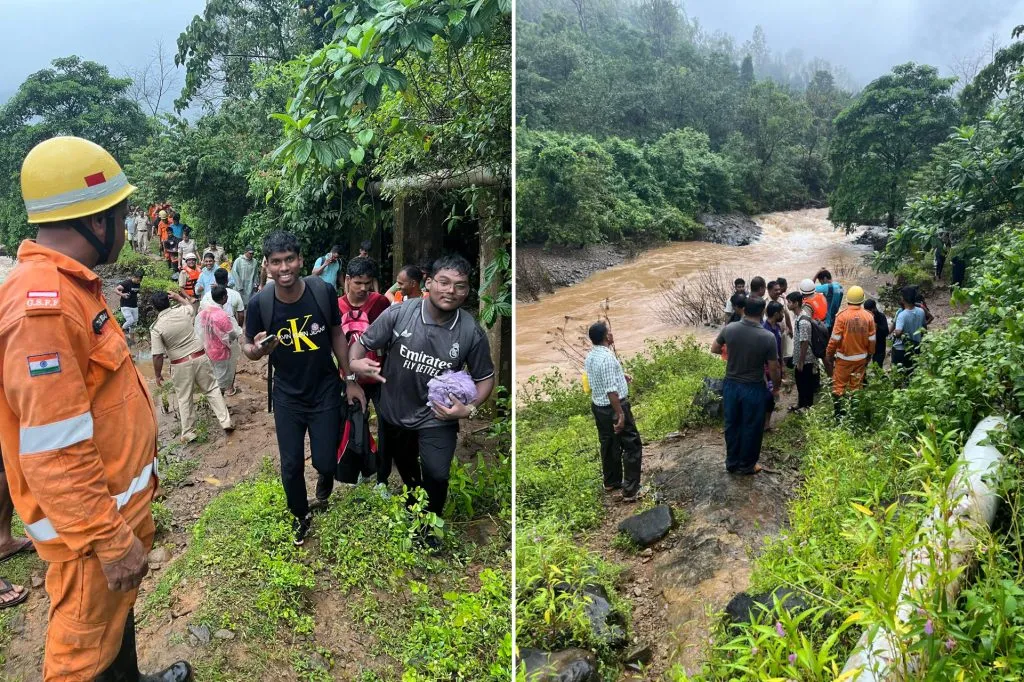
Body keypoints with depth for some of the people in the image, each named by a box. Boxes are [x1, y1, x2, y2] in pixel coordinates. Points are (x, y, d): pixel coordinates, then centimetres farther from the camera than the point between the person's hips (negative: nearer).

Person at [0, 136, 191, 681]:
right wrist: (110, 540, -22)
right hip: (92, 519, -10)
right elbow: (54, 454, -28)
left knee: (117, 611, 28)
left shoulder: (69, 286, 6)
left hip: (117, 497, 10)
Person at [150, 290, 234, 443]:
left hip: (180, 365, -3)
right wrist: (178, 297, 36)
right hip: (200, 357, 3)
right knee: (212, 389, 14)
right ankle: (226, 422, 13)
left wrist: (158, 375, 1)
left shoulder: (156, 328, -12)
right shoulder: (184, 311, -4)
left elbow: (158, 356, -12)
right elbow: (189, 304, 24)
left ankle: (188, 433, 22)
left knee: (184, 399, 11)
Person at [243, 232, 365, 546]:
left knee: (325, 461, 3)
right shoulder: (259, 303, -18)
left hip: (326, 392, 0)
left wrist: (350, 379, 1)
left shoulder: (323, 292, -17)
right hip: (287, 397, 0)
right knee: (291, 465, 8)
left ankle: (324, 478, 42)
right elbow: (247, 347, -3)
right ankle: (300, 516, 38)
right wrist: (257, 349, -28)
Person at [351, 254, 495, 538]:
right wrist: (354, 363, -31)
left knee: (437, 476, -14)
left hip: (438, 417, -2)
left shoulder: (472, 332, -18)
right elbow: (363, 343, -9)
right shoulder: (398, 313, -20)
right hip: (394, 411, 2)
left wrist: (470, 408, -21)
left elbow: (484, 378, -6)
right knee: (404, 467, 26)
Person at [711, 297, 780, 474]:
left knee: (732, 425, 19)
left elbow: (714, 349, 6)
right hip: (754, 389, -3)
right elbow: (774, 369, -11)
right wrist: (776, 388, 7)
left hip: (730, 385, 3)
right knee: (751, 428, 15)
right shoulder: (768, 338, -20)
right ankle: (747, 465, 29)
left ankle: (731, 463, 32)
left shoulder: (729, 328, -11)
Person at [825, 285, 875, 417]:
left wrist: (829, 354, -1)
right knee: (856, 387, 14)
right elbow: (872, 339, 1)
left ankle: (839, 413, 7)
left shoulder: (842, 316, -16)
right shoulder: (869, 316, -6)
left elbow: (835, 338, -13)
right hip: (861, 358, 3)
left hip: (844, 358, -3)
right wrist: (869, 354, 16)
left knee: (839, 386, 7)